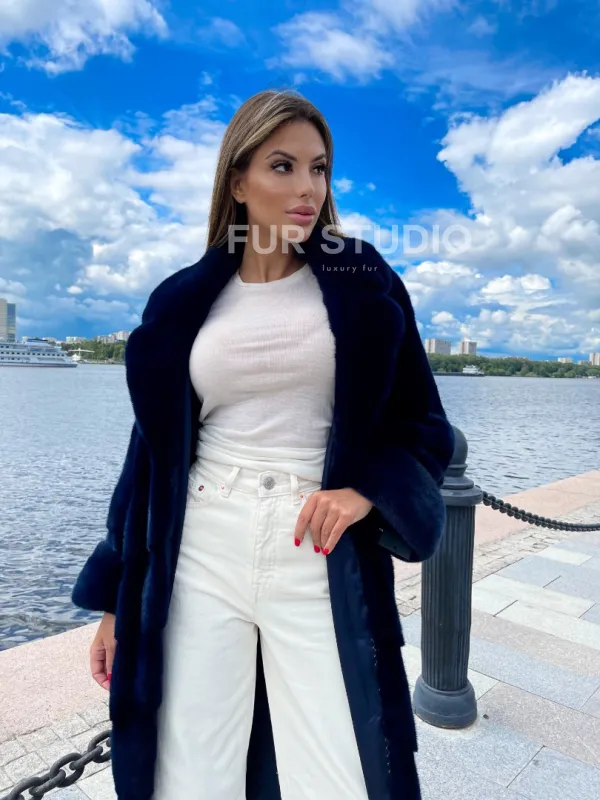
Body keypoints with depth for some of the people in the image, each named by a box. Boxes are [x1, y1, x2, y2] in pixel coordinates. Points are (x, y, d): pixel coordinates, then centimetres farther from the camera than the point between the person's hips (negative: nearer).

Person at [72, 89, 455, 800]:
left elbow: (423, 425, 5)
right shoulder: (184, 302, 6)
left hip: (319, 560, -1)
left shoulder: (360, 286, 3)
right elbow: (154, 449, 8)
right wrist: (117, 597, 9)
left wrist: (365, 489, -16)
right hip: (201, 558, 2)